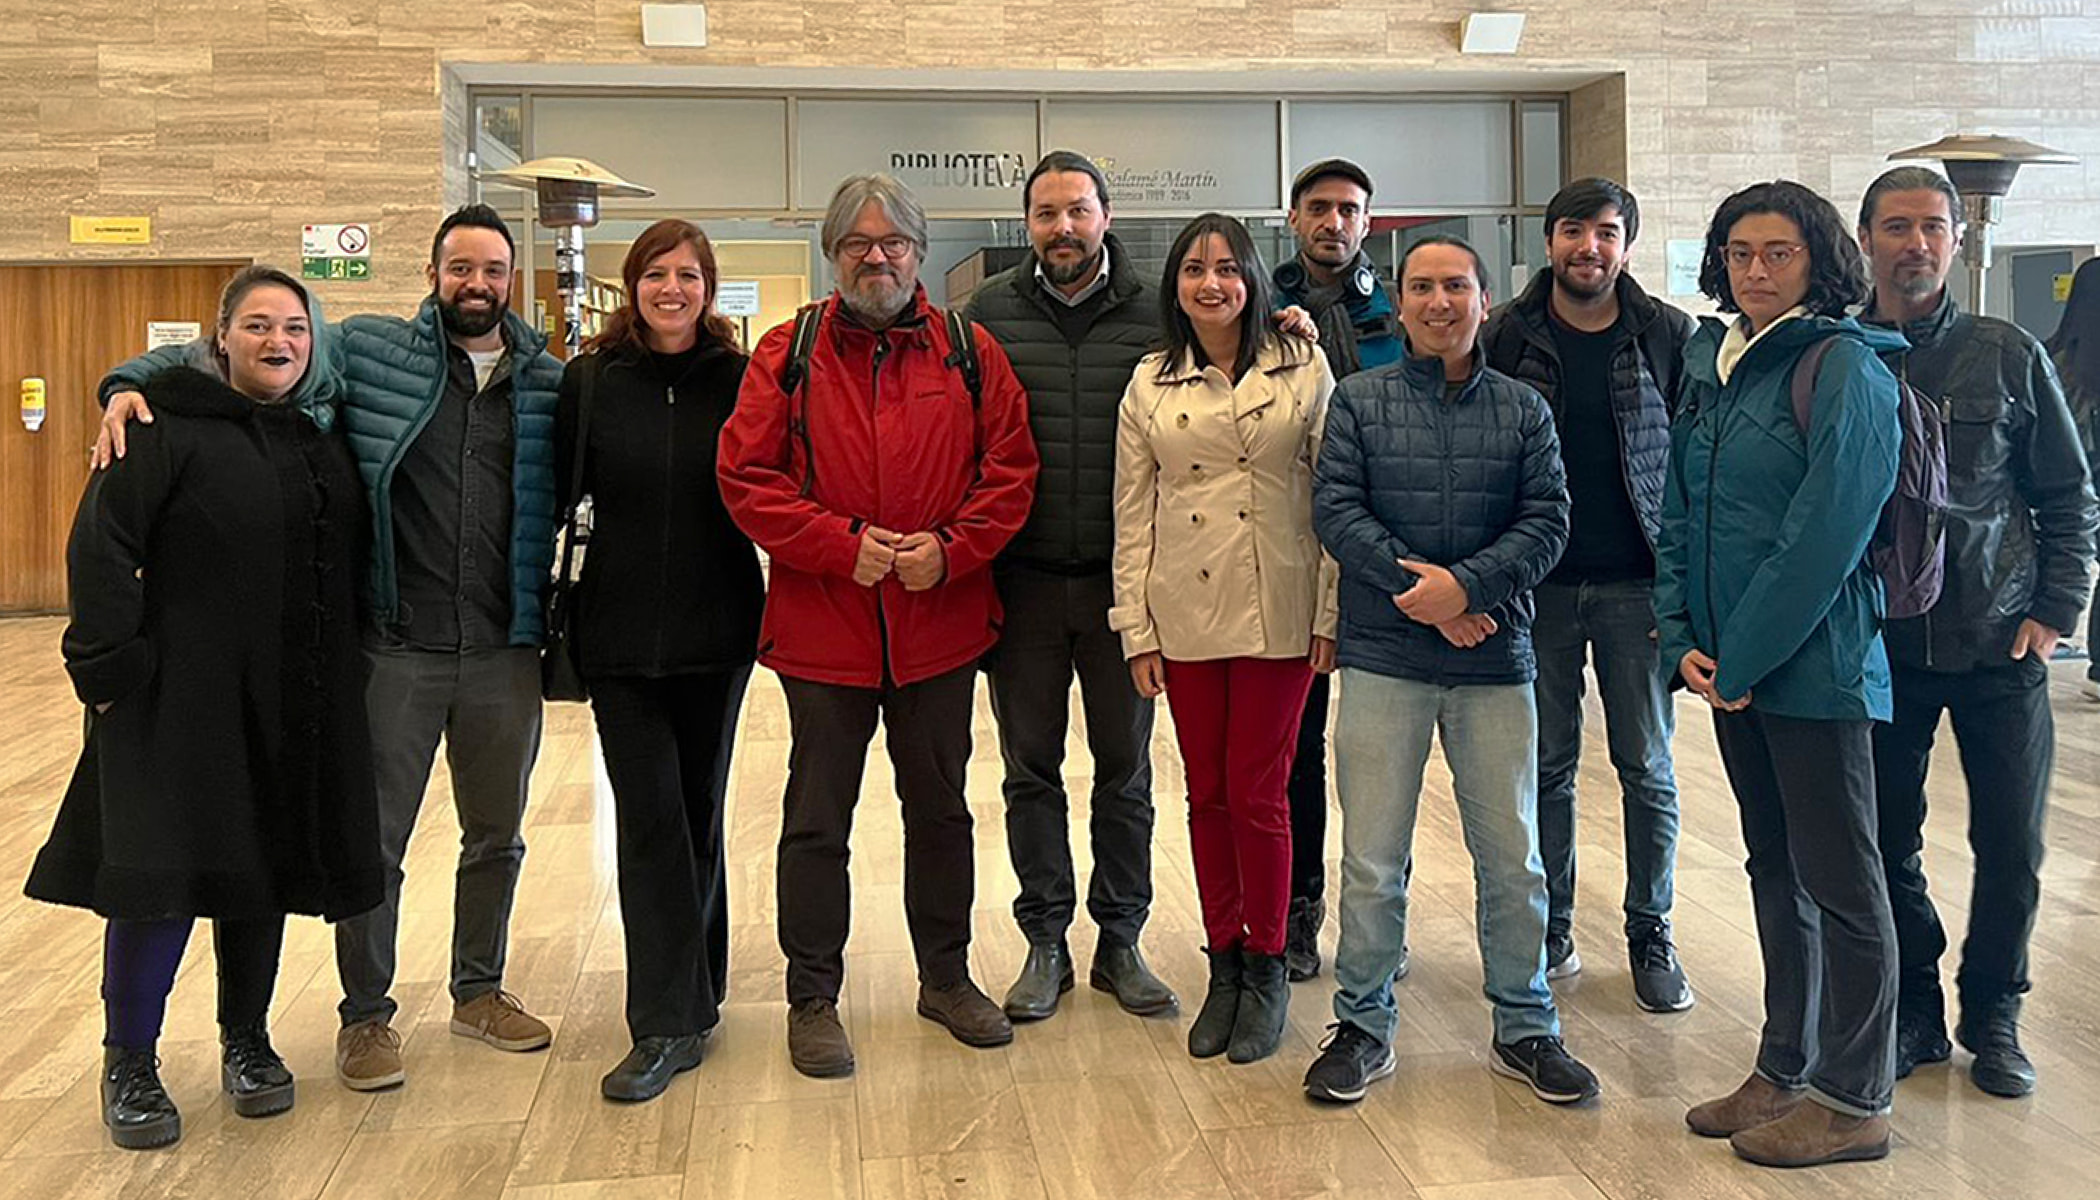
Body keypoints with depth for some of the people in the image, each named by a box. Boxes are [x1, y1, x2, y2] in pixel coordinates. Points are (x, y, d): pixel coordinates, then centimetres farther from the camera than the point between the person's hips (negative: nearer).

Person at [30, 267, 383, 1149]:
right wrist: (106, 662, -16)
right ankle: (129, 1065, 15)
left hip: (295, 708, 5)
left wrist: (340, 676, 9)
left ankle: (246, 1042, 29)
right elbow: (101, 545, -11)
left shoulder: (324, 436, 11)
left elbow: (344, 563, 16)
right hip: (180, 698, -5)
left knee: (263, 872, 13)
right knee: (162, 874, -2)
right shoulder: (170, 425, -6)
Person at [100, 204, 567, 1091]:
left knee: (497, 834, 17)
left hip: (505, 653, 3)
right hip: (395, 651, -2)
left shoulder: (550, 384, 5)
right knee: (374, 840, 8)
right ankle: (365, 1015, 25)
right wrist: (133, 381, -13)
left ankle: (479, 991, 36)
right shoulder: (368, 351, 0)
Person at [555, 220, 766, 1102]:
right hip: (620, 634, 0)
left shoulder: (739, 380, 0)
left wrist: (765, 607, -5)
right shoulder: (590, 382, 1)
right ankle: (668, 1021, 2)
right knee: (649, 821, -3)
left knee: (698, 813, 12)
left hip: (716, 632, 0)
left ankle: (691, 995, 27)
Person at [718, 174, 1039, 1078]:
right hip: (822, 628, -2)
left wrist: (950, 547, -12)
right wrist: (843, 546, -15)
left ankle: (946, 976, 33)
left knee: (940, 808, 16)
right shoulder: (788, 354, 0)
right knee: (817, 820, 7)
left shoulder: (968, 354, 5)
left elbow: (1010, 467, 2)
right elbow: (746, 477, -6)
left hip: (941, 623, 2)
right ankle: (812, 998, 20)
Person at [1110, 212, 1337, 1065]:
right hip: (1185, 621, 3)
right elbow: (1133, 514, 7)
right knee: (1207, 795, 9)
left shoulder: (1302, 370, 1)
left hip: (1278, 614, -2)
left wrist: (1332, 616, -5)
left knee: (1256, 796, 0)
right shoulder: (1150, 384, 7)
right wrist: (1136, 628, 3)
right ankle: (1223, 964, 23)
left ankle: (1265, 968, 18)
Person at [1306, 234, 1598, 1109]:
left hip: (1495, 654, 1)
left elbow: (1547, 520, -1)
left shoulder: (1523, 410, 7)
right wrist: (1415, 585, -15)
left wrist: (1466, 585, -16)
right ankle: (1364, 1026, 19)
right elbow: (1335, 509, -4)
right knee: (1372, 856, 4)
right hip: (1383, 655, -1)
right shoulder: (1359, 399, 4)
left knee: (1511, 853, 9)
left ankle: (1524, 1028, 25)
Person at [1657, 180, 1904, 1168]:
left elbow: (1826, 531, -18)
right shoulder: (1710, 367, 12)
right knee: (1774, 871, 15)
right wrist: (1682, 636, 1)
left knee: (1839, 881, 1)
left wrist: (1746, 657, -16)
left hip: (1812, 664, -7)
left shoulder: (1844, 368, -11)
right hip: (1730, 667, 8)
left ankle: (1853, 1102, 12)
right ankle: (1784, 1070, 27)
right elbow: (1678, 513, 13)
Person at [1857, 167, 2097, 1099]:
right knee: (1887, 846, 7)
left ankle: (1992, 1014, 24)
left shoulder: (2009, 356, 2)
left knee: (2011, 847, 5)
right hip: (1879, 647, 0)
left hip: (1999, 645, 0)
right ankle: (1914, 1007, 24)